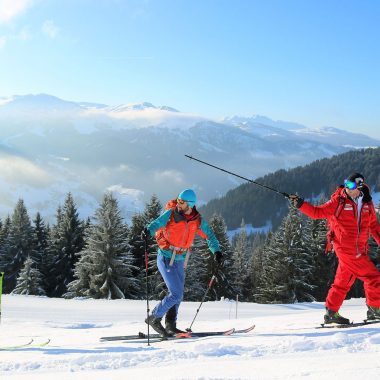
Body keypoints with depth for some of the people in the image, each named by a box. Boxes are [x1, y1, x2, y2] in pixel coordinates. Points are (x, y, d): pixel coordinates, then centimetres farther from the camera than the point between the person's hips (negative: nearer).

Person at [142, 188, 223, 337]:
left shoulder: (197, 220, -2)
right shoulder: (171, 214, -14)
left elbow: (210, 235, 7)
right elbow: (157, 223, -28)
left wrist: (216, 252, -6)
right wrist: (148, 231, -50)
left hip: (180, 260, 6)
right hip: (165, 259, -6)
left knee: (177, 295, 13)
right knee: (176, 294, -12)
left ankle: (170, 325, 27)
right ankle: (154, 318, 4)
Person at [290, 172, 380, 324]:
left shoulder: (367, 203, 7)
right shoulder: (338, 201, -6)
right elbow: (318, 212, -2)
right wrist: (301, 204, -14)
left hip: (359, 249, 6)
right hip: (346, 248, -6)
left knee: (343, 281, 12)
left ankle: (331, 313, 20)